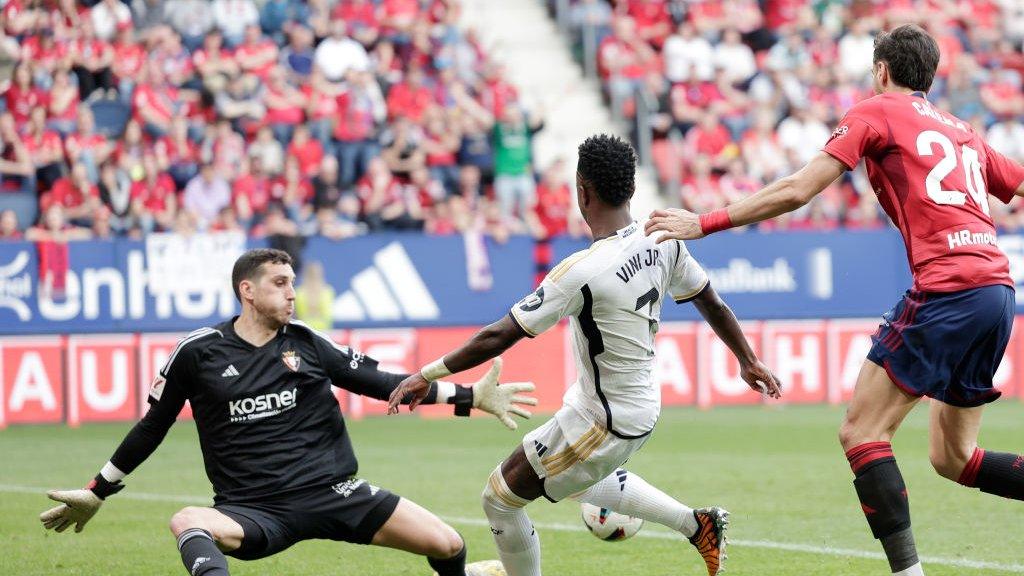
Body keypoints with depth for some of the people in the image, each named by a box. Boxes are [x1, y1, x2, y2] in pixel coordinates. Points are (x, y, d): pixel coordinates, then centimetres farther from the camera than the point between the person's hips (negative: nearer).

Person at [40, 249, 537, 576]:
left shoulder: (304, 343, 8)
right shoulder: (197, 353, 1)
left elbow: (378, 381, 11)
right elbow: (151, 428, 13)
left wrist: (469, 397, 6)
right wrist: (97, 493, 17)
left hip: (332, 492, 2)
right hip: (253, 510, -2)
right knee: (188, 523, -36)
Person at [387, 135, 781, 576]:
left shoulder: (583, 272, -29)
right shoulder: (663, 240, -8)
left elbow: (500, 337, -26)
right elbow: (711, 303, 7)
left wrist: (428, 375, -18)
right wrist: (747, 360, 23)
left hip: (603, 423, -8)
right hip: (643, 404, 8)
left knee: (500, 498, 6)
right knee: (577, 481, 36)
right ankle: (698, 525, 35)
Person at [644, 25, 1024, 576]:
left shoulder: (875, 112, 6)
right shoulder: (963, 131, 24)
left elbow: (796, 191, -2)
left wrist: (703, 222, 2)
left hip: (946, 289, -7)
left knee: (861, 433, -5)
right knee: (953, 457, 16)